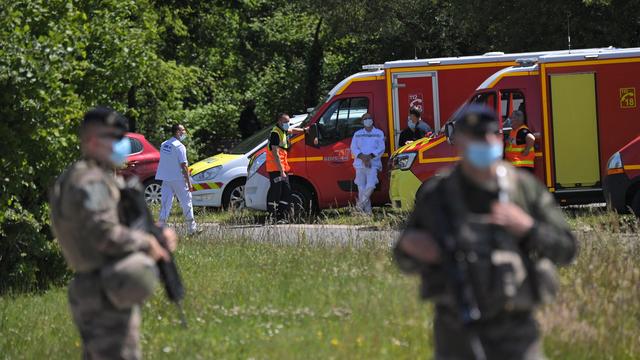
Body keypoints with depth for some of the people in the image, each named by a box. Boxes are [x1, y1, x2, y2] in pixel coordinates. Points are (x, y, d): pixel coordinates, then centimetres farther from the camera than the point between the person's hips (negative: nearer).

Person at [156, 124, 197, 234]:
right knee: (186, 202, 4)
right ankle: (191, 228, 8)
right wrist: (189, 183, -13)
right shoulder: (179, 146, -13)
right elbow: (183, 166, -15)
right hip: (178, 179, -6)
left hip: (165, 179, 6)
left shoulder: (164, 145, 10)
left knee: (165, 203, 6)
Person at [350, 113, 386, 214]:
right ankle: (367, 210, 3)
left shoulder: (379, 133, 10)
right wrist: (362, 157, -13)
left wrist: (370, 156, -14)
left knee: (370, 185, -20)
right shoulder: (357, 134, 15)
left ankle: (361, 203, -6)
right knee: (361, 188, -2)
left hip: (373, 163, -2)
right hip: (360, 164, 2)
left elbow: (381, 149, 1)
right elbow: (353, 148, 6)